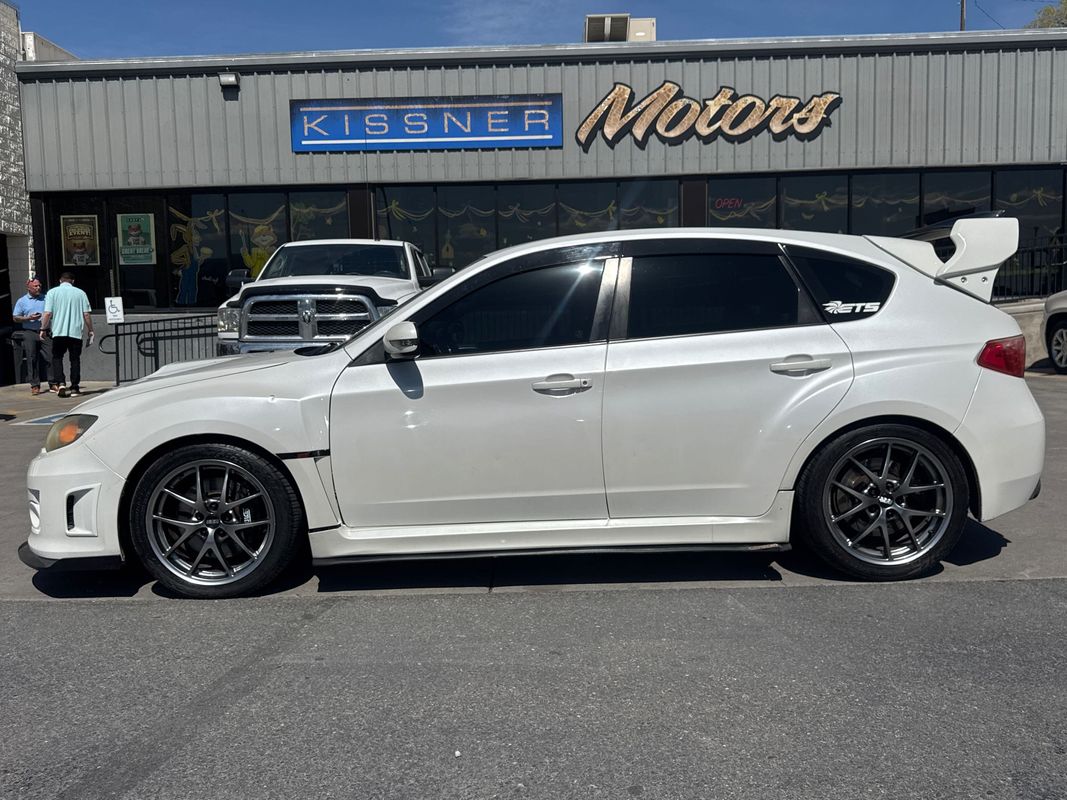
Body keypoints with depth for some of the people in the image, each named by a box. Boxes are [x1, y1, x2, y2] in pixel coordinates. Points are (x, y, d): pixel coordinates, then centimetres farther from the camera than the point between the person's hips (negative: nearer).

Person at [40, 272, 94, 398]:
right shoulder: (80, 293, 4)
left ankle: (60, 383, -8)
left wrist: (43, 329, 6)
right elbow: (86, 314, 1)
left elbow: (47, 313, -4)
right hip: (76, 331, 1)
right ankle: (74, 388, 5)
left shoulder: (52, 292, 2)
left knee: (57, 358, 10)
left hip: (58, 331, -1)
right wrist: (90, 331, 9)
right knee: (75, 359, 7)